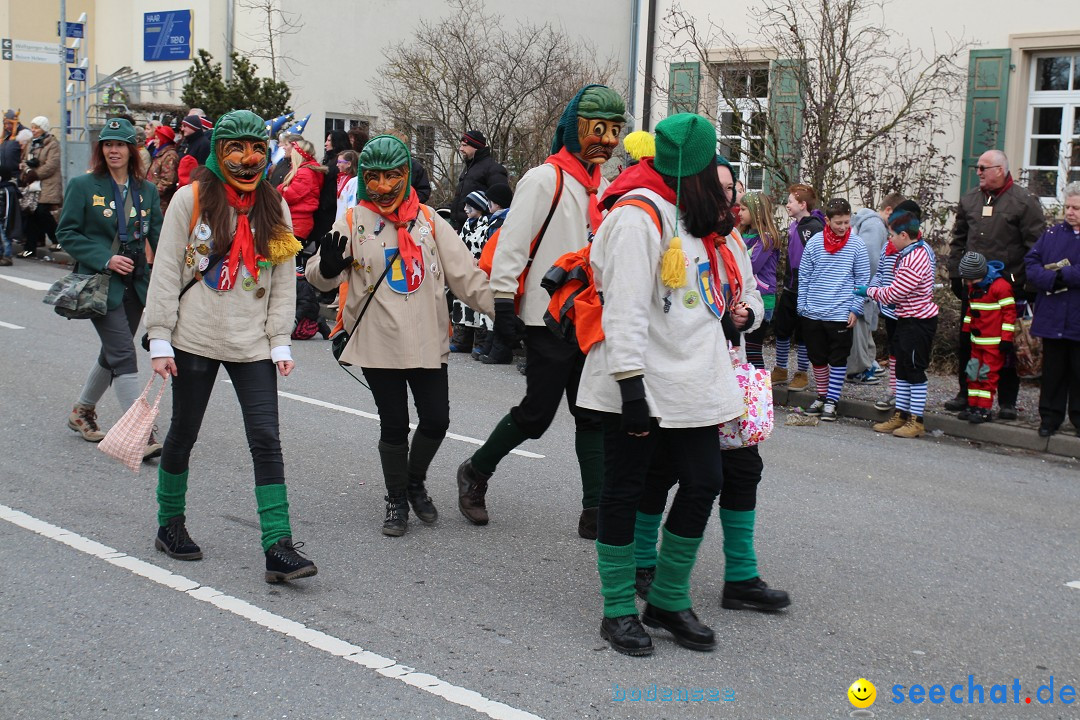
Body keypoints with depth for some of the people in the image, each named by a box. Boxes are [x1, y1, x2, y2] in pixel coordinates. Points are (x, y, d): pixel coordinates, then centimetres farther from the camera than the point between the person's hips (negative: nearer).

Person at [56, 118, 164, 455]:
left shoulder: (146, 189, 7)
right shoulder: (83, 185, -4)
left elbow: (157, 236, 9)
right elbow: (67, 234, -4)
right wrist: (105, 259, -16)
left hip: (136, 285, 5)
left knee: (113, 353, 16)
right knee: (124, 355, -12)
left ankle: (82, 412, 37)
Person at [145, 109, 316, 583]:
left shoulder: (274, 206, 7)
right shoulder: (191, 198, -3)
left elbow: (283, 279, 9)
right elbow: (166, 271, -3)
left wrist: (280, 341, 2)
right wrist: (160, 339, -6)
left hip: (253, 344, 2)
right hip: (196, 340, -2)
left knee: (267, 441, -6)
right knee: (183, 434, 12)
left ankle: (278, 548, -7)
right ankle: (170, 525, 32)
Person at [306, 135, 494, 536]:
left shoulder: (428, 220, 5)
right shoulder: (353, 221, 0)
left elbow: (465, 274, 4)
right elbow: (319, 278, -6)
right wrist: (329, 266, -29)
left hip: (427, 342, 2)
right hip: (378, 344, -2)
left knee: (436, 420, 3)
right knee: (393, 424, 4)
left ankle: (416, 483, 32)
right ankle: (396, 500, 25)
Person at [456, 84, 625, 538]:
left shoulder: (603, 186, 14)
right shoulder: (544, 179, -10)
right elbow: (512, 244, -13)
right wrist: (503, 303, -18)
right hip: (548, 319, -7)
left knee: (594, 415, 4)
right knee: (537, 413, -1)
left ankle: (596, 513, 7)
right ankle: (475, 473, 22)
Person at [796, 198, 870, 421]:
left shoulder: (856, 244, -4)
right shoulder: (815, 242, 0)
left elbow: (862, 280, 1)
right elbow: (804, 277, 6)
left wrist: (855, 309, -4)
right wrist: (802, 306, 3)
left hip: (841, 314, -2)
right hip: (813, 313, 2)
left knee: (838, 359, 4)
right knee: (817, 358, 12)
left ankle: (832, 401, 12)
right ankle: (821, 396, 27)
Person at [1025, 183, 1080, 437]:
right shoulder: (1052, 233, 10)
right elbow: (1031, 262, 2)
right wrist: (1051, 279, -14)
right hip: (1052, 319, 3)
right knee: (1053, 371, 10)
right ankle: (1050, 417, 19)